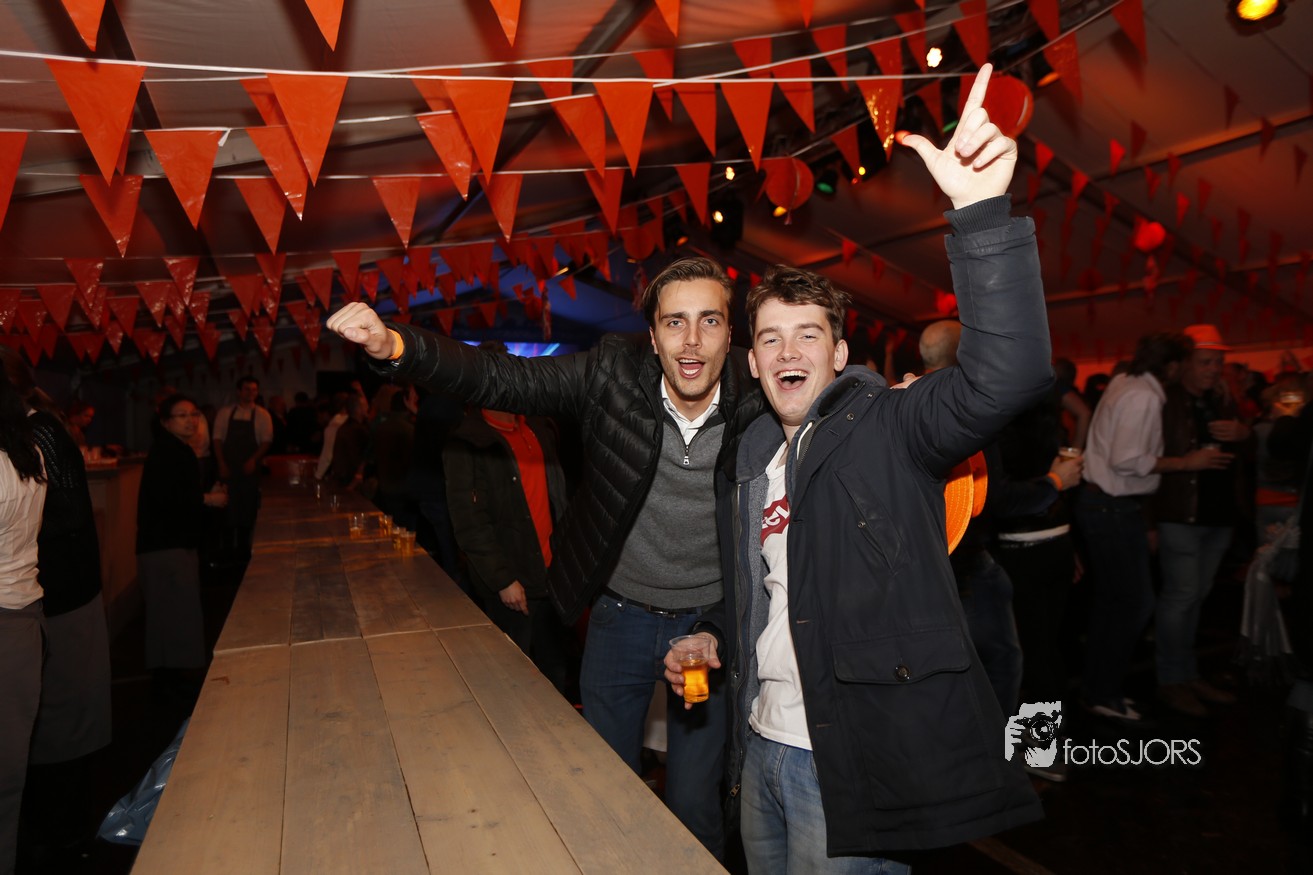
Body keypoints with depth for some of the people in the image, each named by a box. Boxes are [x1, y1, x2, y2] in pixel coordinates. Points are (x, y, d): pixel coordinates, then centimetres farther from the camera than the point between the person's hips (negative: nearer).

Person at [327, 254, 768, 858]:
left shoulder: (759, 403, -15)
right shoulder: (614, 373, -15)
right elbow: (499, 378, -19)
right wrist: (396, 347, -31)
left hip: (708, 625, -1)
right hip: (619, 619, 1)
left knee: (694, 806, 14)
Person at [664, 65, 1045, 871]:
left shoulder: (889, 428, -11)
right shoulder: (751, 457, 10)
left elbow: (1006, 374, -31)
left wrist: (982, 212, -39)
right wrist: (716, 635, 6)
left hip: (855, 767, -6)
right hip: (761, 745, 7)